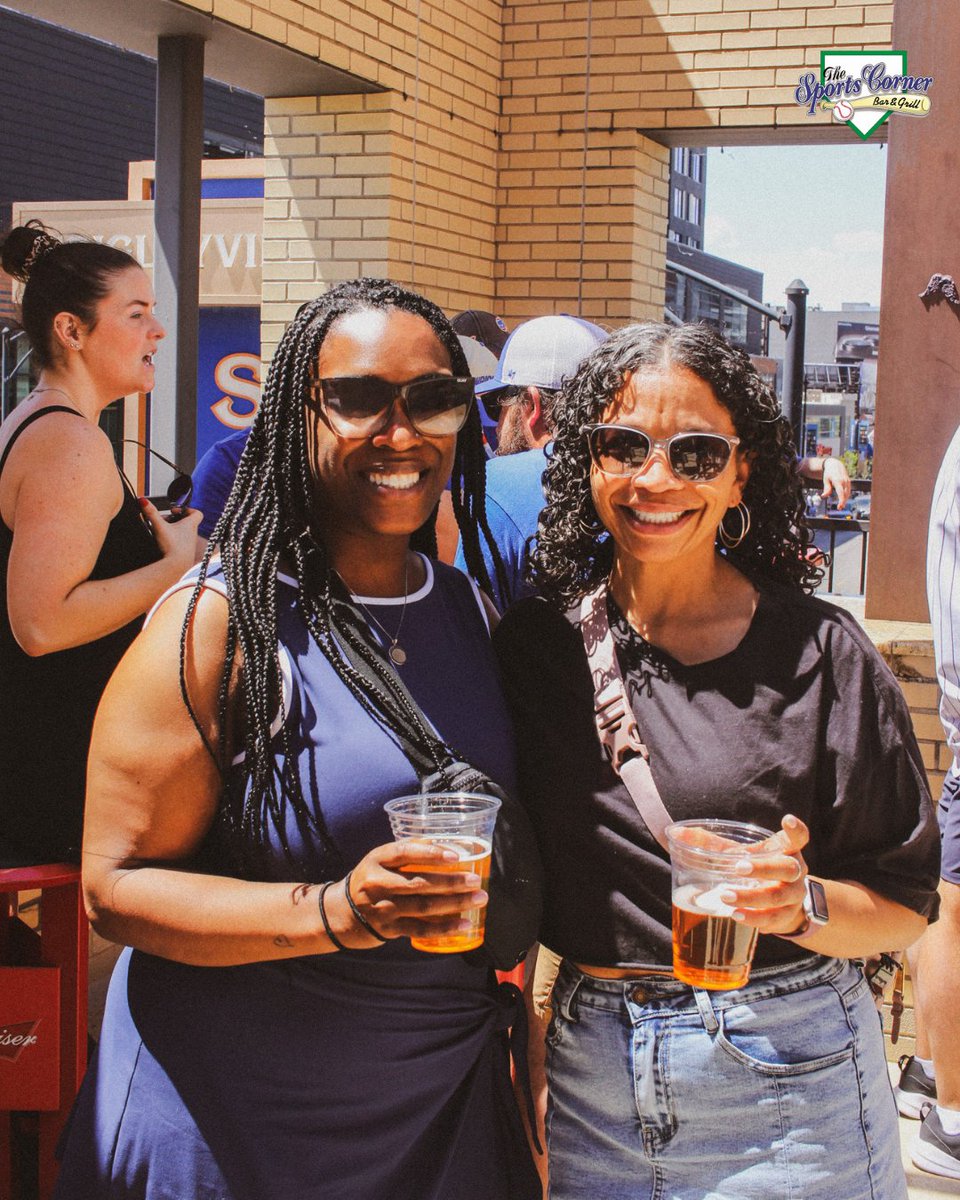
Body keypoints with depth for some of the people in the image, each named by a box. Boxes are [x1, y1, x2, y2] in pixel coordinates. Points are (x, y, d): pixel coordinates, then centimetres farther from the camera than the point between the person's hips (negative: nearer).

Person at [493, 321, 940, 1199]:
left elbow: (904, 904, -5)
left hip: (787, 1083, -2)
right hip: (592, 1077, 3)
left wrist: (803, 903, -23)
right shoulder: (533, 641, -1)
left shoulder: (819, 652, -8)